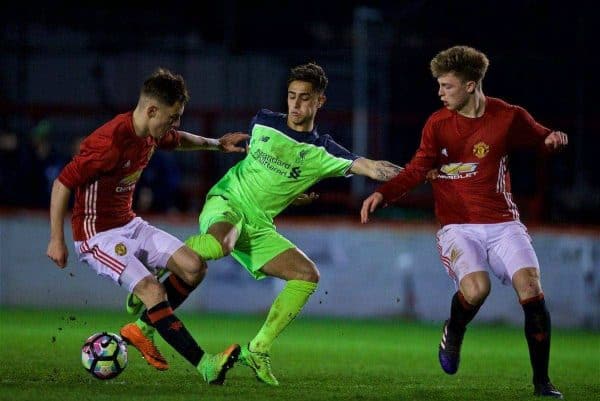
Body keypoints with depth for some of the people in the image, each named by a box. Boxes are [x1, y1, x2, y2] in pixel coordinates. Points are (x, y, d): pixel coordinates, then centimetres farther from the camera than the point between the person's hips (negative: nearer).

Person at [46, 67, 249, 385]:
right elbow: (63, 183, -23)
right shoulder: (110, 143, -27)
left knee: (194, 267, -1)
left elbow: (178, 141, 28)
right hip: (98, 236, -9)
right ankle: (206, 366, -24)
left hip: (130, 225, 9)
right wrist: (57, 240, -21)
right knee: (153, 290, -23)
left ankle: (141, 329, 13)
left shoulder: (152, 134, 1)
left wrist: (217, 143, 22)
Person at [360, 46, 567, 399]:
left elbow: (542, 138, 15)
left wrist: (554, 139, -8)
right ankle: (453, 335, 10)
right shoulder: (437, 124, 1)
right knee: (476, 288, -27)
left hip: (503, 222, 1)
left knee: (531, 287, -19)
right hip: (458, 227, -1)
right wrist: (383, 194, -10)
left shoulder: (508, 117, 0)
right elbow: (417, 171, 3)